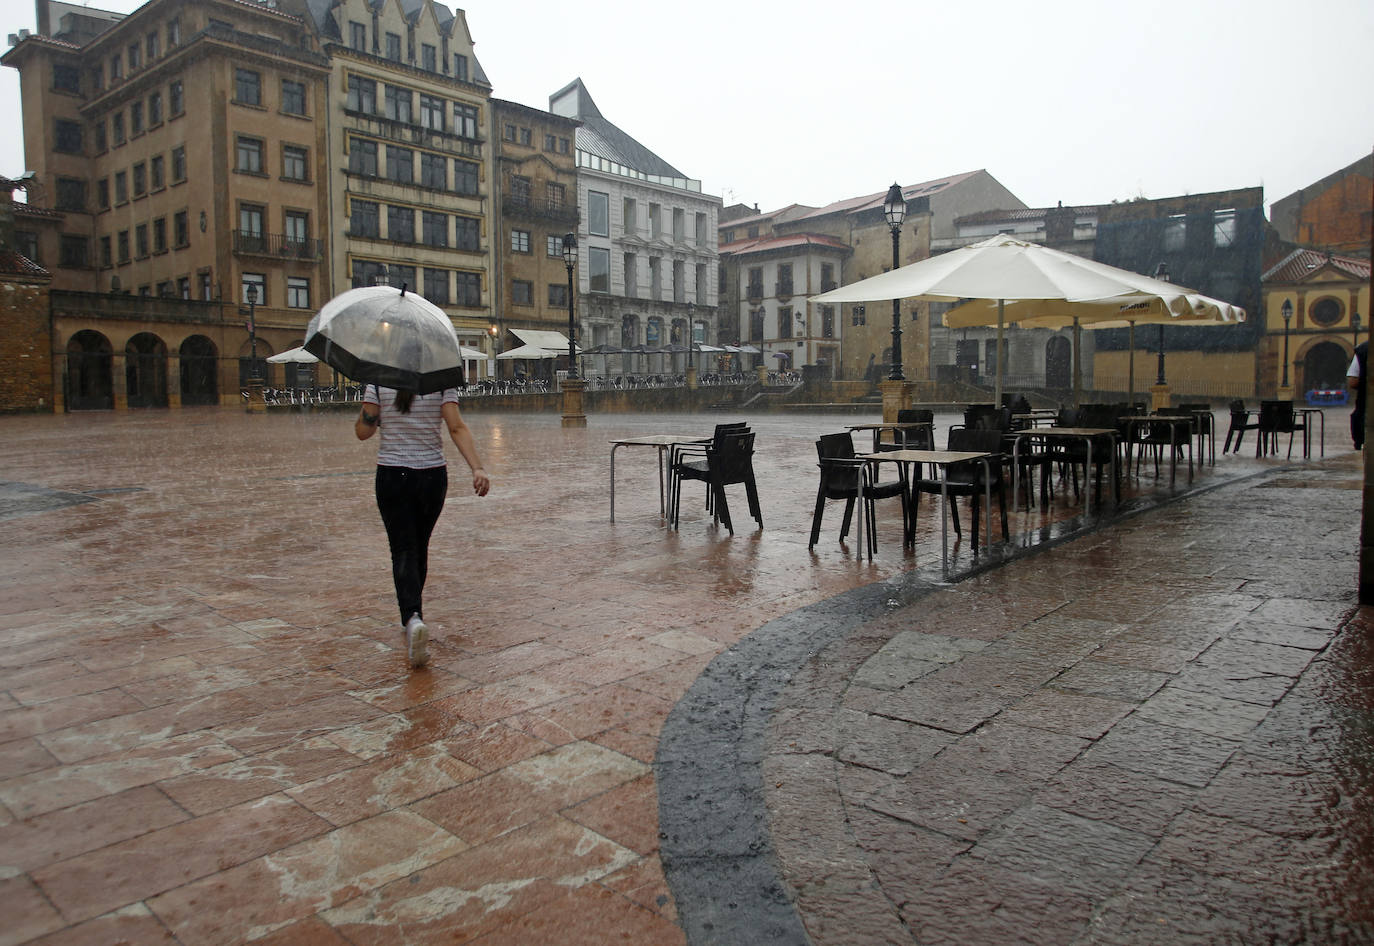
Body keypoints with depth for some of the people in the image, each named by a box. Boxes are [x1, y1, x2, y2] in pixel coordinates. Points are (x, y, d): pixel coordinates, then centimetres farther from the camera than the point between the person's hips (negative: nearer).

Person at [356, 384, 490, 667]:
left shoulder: (378, 383, -4)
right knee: (419, 547, 18)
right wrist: (477, 468, -20)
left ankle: (413, 617, -27)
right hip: (432, 476, 2)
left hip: (392, 477, -1)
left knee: (404, 550, -3)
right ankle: (412, 615, 32)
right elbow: (457, 428, -15)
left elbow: (362, 431, -2)